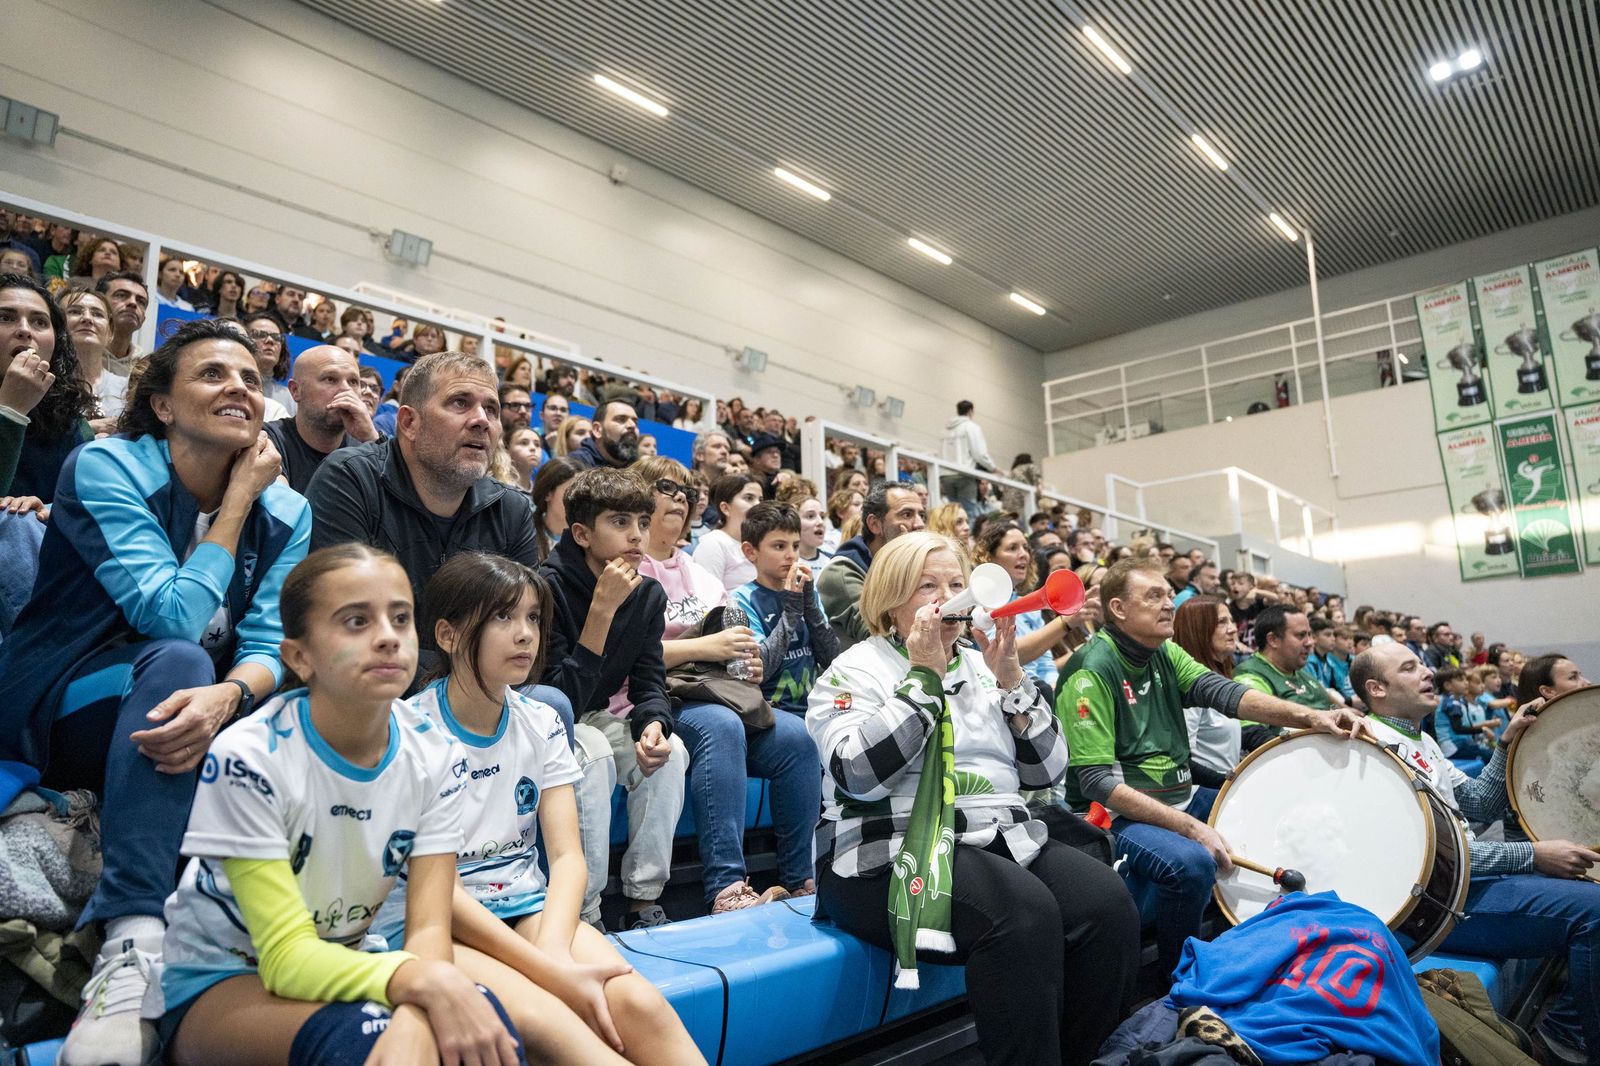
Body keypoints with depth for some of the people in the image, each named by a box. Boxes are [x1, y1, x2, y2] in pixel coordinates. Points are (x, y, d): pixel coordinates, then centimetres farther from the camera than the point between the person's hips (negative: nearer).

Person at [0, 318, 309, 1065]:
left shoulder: (286, 513, -1)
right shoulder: (106, 467, -14)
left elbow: (270, 646, -11)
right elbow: (174, 619, -25)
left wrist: (226, 696, -35)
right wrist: (239, 497, -18)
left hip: (170, 719, 4)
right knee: (177, 660, -35)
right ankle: (132, 943, -40)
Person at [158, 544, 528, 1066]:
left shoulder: (432, 755, -12)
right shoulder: (248, 759, -24)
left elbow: (428, 927, -14)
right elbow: (287, 955, -23)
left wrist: (413, 1020, -36)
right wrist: (420, 980, -40)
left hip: (343, 966, 3)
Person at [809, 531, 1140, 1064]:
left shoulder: (983, 666, 16)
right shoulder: (855, 671, 0)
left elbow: (1045, 771, 10)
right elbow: (859, 776, -17)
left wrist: (1010, 680, -4)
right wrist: (924, 676, -16)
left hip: (1006, 840, 6)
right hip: (896, 855, -5)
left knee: (1109, 904, -19)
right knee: (1024, 912, -31)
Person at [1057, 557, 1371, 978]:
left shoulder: (1164, 653, 8)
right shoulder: (1092, 670, -18)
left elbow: (1222, 691, -9)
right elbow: (1097, 782, -22)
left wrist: (1308, 716, -24)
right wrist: (1190, 827, -25)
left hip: (1180, 797, 9)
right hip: (1119, 813, -9)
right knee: (1191, 862, -32)